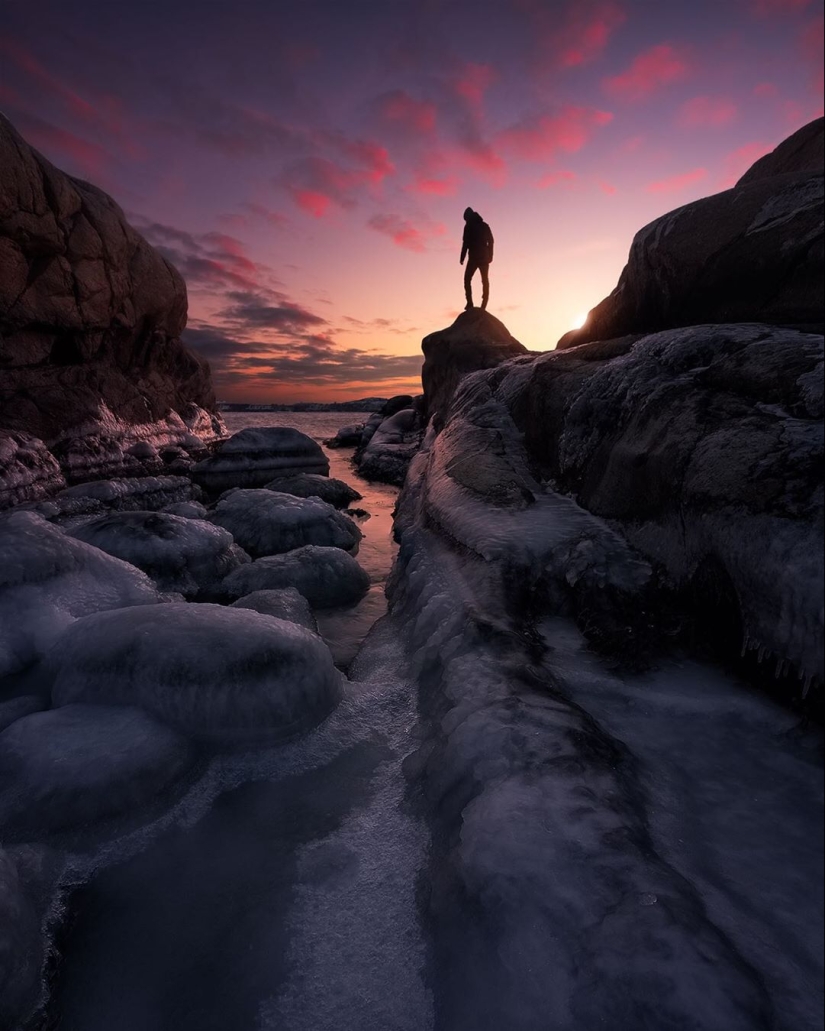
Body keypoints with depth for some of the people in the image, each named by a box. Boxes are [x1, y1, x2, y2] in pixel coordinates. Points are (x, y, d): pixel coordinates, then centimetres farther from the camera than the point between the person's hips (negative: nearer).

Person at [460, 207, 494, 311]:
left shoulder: (469, 226, -2)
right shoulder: (485, 225, 15)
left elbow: (466, 243, -10)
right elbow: (490, 241, 13)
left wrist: (462, 257, -8)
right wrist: (490, 256, 14)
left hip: (474, 257, -5)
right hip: (484, 257, 5)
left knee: (467, 279, 3)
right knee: (485, 281, 7)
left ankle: (470, 303, -13)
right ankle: (484, 305, -1)